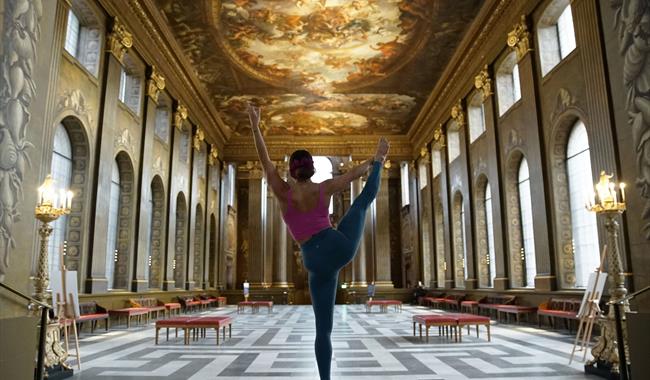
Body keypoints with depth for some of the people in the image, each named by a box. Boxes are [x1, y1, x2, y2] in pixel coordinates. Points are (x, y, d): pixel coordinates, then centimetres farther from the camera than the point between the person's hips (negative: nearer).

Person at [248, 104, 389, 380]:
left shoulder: (284, 193, -4)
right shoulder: (324, 188, 0)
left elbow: (265, 162, 3)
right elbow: (355, 172, 12)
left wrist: (255, 126, 8)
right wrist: (376, 159, 30)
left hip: (317, 262, -1)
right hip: (341, 246, 2)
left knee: (323, 328, 7)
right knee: (365, 197, 25)